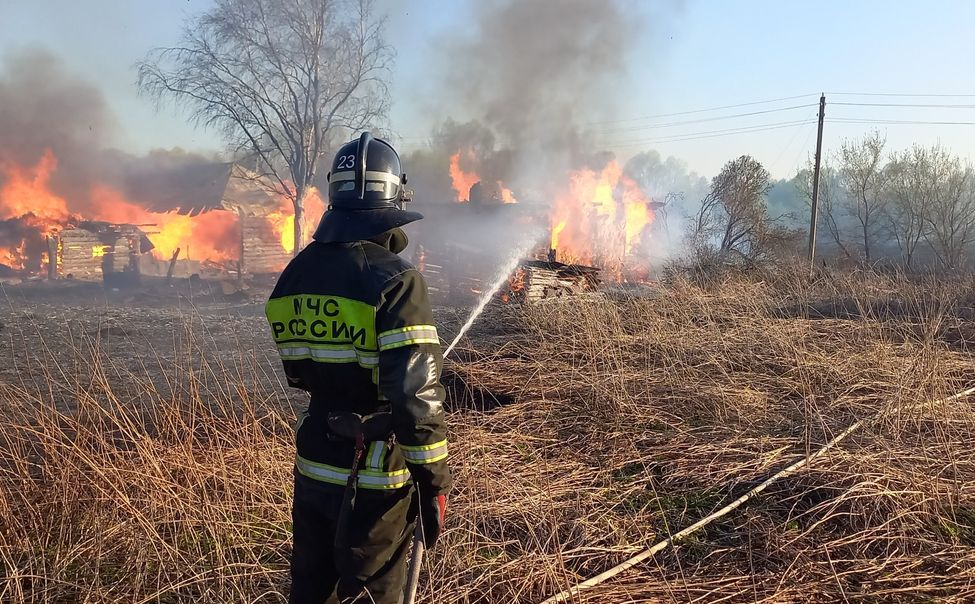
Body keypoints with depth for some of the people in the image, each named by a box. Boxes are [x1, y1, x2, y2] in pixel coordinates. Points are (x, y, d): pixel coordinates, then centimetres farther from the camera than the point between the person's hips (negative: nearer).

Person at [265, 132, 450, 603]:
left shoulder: (296, 274, 3)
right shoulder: (394, 279, -19)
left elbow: (298, 374, 11)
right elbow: (416, 397, -23)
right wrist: (433, 481, -14)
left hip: (312, 466, 6)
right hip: (371, 480, -6)